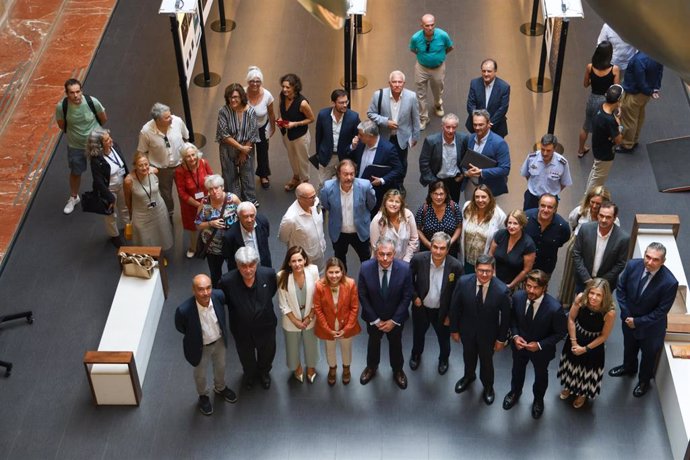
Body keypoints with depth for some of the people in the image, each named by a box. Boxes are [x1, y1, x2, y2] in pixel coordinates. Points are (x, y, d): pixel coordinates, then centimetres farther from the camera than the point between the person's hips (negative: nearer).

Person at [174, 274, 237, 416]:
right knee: (201, 374, 25)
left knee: (220, 367, 31)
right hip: (201, 347, -3)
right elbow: (179, 327, -15)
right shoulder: (184, 310, -40)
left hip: (219, 341, 3)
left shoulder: (218, 296, -30)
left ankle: (220, 388, 62)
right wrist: (194, 335, 0)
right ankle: (203, 396, 57)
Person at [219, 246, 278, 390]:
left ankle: (264, 372, 64)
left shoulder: (268, 274, -28)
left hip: (265, 326, 1)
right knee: (246, 357, 29)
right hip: (241, 329, -1)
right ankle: (249, 374, 63)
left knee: (267, 353, 30)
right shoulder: (227, 281, -33)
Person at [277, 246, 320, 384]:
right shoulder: (282, 276, -28)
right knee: (293, 346, 24)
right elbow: (283, 304, -16)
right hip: (291, 320, -1)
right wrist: (295, 321, -12)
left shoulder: (313, 271, -24)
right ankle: (297, 367, 56)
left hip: (310, 318, 1)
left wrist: (309, 317, -11)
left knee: (311, 344, 26)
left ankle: (311, 367, 57)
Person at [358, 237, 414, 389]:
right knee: (373, 342, 26)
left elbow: (407, 296, -16)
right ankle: (371, 367, 54)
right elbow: (362, 296, -15)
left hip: (396, 317, 0)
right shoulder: (365, 268, -26)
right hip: (374, 317, 0)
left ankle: (398, 370, 51)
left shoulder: (404, 269, -27)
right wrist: (375, 320, -13)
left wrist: (394, 320, -15)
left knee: (396, 344, 24)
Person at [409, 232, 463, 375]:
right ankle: (416, 354, 60)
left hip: (442, 310, -1)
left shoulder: (456, 266, -28)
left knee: (444, 337, 26)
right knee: (418, 333, 28)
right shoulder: (418, 259, -26)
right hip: (421, 307, 1)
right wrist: (414, 296, -12)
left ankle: (443, 359, 57)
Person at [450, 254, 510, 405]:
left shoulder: (502, 290, -31)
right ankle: (469, 376, 61)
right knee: (468, 355, 29)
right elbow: (455, 307, -11)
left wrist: (502, 338, -6)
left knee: (486, 360, 22)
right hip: (467, 330, 2)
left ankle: (488, 386, 52)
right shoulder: (463, 282, -26)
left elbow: (505, 316, -15)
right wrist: (454, 329, -2)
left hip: (488, 333, -2)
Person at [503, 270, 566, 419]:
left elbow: (560, 333, -20)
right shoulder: (517, 296, -25)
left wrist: (540, 345, -25)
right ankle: (515, 392, 63)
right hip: (520, 344, 3)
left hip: (541, 349, -2)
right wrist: (515, 335, -18)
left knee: (540, 375, 28)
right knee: (517, 370, 31)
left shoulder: (554, 308, -36)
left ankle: (538, 399, 59)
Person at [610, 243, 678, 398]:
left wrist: (637, 321, -19)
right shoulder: (633, 265, -23)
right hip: (629, 319, 4)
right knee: (629, 346, 31)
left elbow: (661, 311, -23)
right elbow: (621, 289, -7)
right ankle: (629, 367, 62)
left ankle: (644, 381, 51)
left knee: (649, 354, 23)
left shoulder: (669, 282, -34)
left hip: (651, 326, -4)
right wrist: (626, 315, -12)